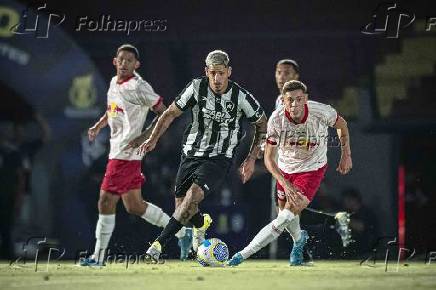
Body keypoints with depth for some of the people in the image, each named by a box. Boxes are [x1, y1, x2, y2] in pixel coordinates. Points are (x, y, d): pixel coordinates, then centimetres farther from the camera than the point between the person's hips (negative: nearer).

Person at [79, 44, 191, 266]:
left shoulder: (138, 87, -13)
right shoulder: (114, 83, 14)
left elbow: (164, 113, -11)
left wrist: (145, 136, -19)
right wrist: (97, 126, 16)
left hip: (126, 154, -10)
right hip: (117, 152, 10)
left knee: (105, 203, -7)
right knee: (134, 206, 13)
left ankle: (98, 256, 0)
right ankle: (181, 231, 23)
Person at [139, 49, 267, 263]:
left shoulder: (241, 97, -11)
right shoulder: (196, 87, -8)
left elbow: (262, 124, 5)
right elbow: (171, 113, 3)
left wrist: (251, 159, 2)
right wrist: (153, 139, -10)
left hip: (219, 159, -3)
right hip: (191, 154, 3)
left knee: (193, 195, -26)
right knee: (182, 207, 5)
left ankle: (159, 244, -24)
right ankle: (201, 223, 43)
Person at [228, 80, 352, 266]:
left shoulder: (321, 112, -25)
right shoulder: (276, 120, -23)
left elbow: (341, 125, 0)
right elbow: (268, 158, -18)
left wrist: (346, 155, 0)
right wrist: (285, 184, -31)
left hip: (312, 169, -3)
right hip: (285, 168, 3)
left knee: (287, 216, -18)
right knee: (284, 208, 17)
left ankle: (242, 255, -18)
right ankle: (299, 240, 53)